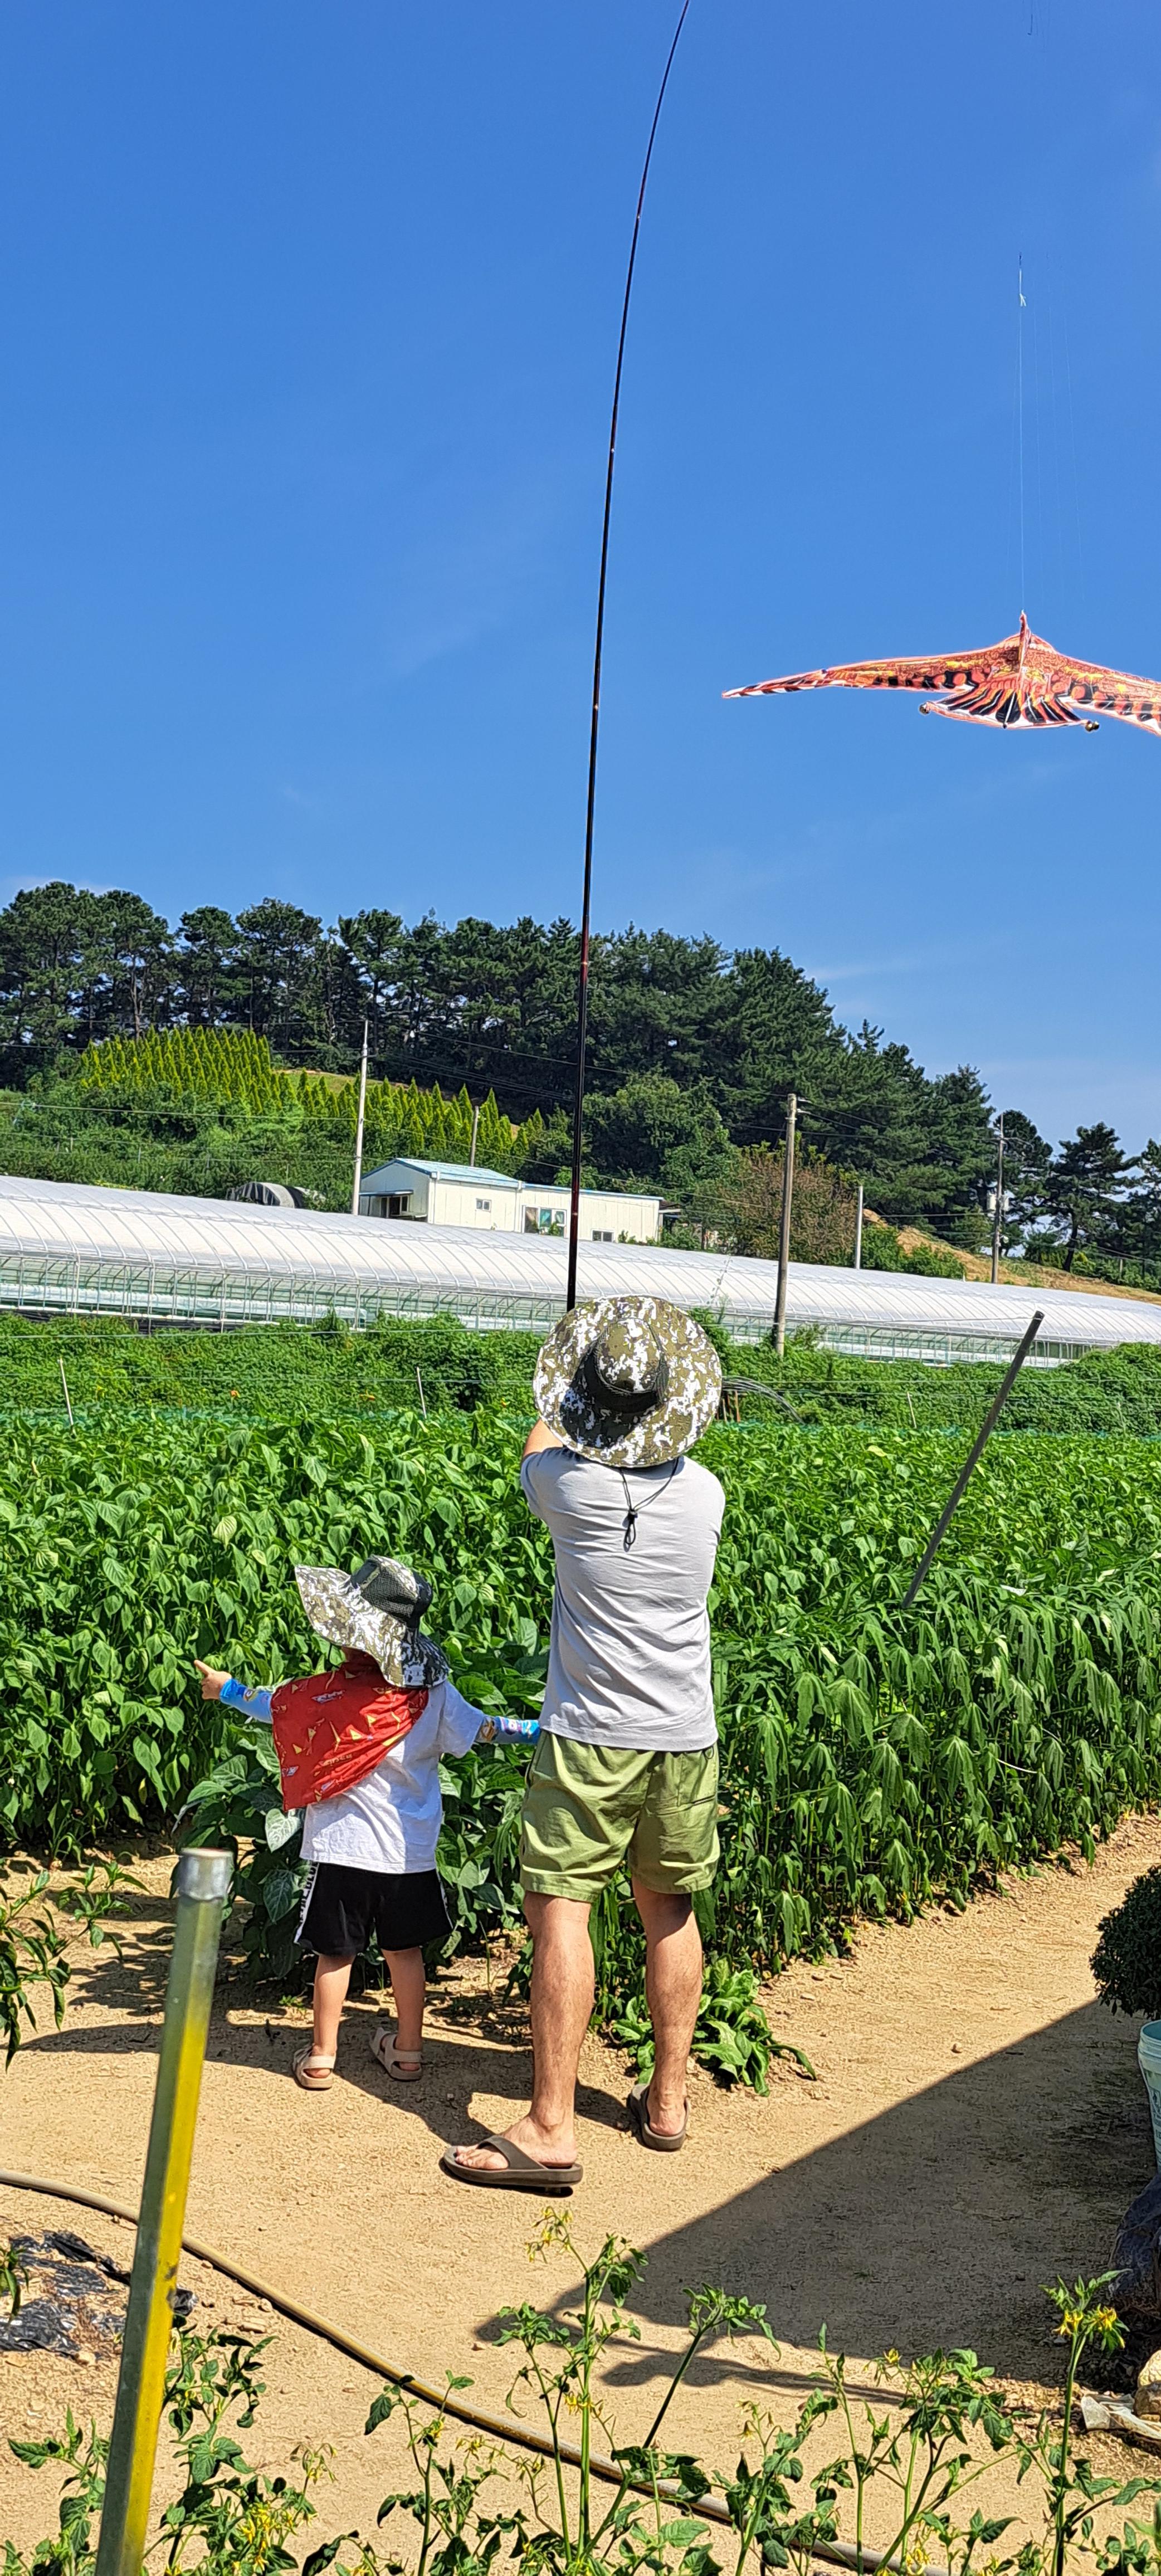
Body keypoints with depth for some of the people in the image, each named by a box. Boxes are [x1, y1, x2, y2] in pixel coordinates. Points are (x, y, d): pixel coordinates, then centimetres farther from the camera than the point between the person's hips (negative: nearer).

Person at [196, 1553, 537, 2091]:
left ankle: (321, 2057, 21)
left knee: (335, 1954, 11)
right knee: (404, 1951, 17)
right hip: (412, 1850, 3)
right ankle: (407, 2050, 28)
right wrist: (538, 1729, 17)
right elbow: (480, 1731, 0)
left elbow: (269, 1705, -1)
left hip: (343, 1848, -3)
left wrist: (225, 1687, 18)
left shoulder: (328, 1695, -18)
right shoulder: (434, 1691, -11)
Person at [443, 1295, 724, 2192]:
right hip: (685, 1739, 5)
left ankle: (551, 2130, -2)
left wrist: (578, 1399, 30)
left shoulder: (569, 1483, -15)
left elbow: (540, 1442, 11)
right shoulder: (705, 1493, -6)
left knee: (561, 1910, -2)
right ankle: (667, 2102, 28)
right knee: (670, 1911, 16)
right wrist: (652, 1404, 35)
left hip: (591, 1739, -4)